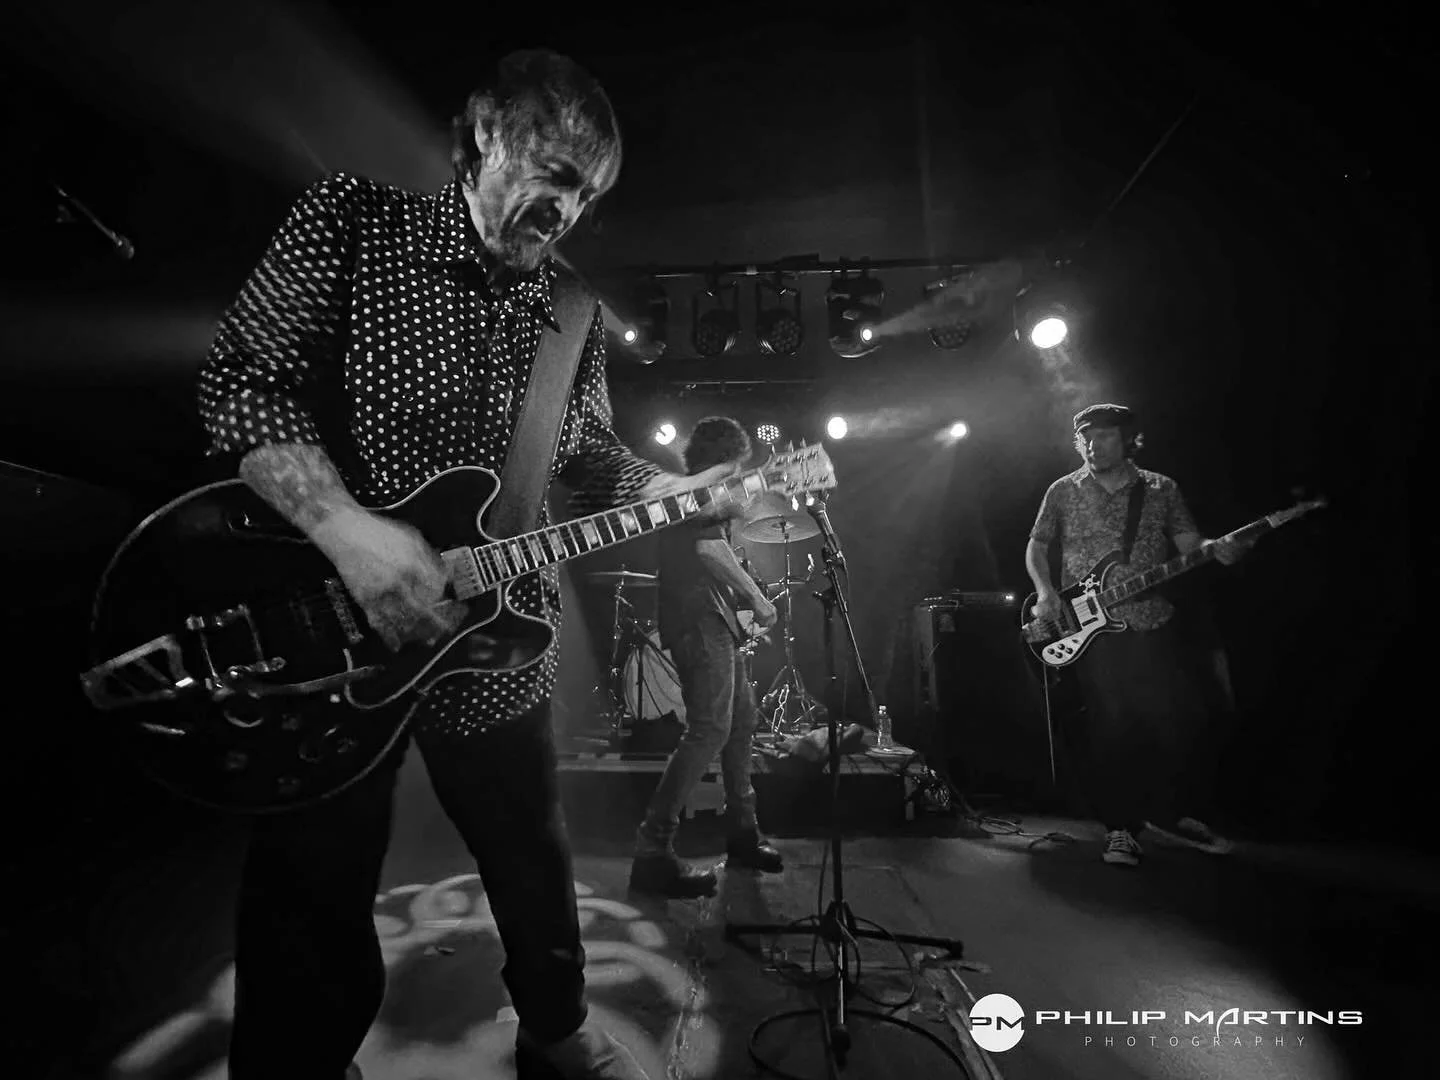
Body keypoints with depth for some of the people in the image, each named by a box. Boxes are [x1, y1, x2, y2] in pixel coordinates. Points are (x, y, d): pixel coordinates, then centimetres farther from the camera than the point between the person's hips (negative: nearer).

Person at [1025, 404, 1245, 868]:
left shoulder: (1162, 490, 8)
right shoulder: (1063, 491, 6)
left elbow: (1190, 544, 5)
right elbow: (1035, 547, 11)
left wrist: (1218, 550, -18)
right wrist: (1044, 591, -6)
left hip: (1153, 626, 2)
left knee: (1182, 720, 1)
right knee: (1109, 729, -2)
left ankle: (1172, 812, 24)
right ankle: (1120, 828, 12)